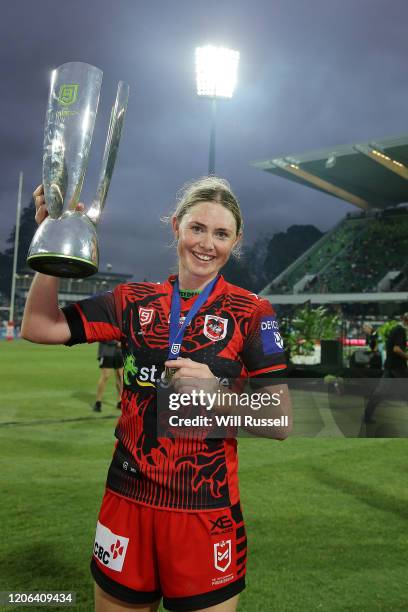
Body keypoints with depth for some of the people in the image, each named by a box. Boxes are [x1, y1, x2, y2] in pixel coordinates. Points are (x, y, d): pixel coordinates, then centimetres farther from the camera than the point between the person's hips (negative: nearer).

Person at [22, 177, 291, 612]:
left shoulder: (251, 313, -6)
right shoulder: (136, 301, 2)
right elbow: (39, 327, -1)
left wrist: (217, 391, -25)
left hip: (206, 512, -2)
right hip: (127, 502, 3)